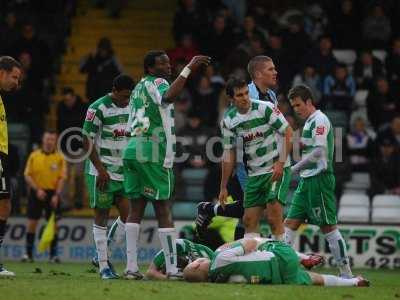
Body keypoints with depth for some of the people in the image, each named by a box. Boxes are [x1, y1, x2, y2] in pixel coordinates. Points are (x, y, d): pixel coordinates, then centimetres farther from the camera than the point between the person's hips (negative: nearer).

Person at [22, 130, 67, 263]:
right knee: (32, 222, -1)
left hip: (52, 193, -1)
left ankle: (53, 254, 3)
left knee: (53, 223, -2)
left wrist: (56, 195, -13)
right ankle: (28, 254, 5)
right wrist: (37, 189, -11)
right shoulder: (34, 156, 4)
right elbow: (27, 175, 1)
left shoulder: (60, 158, 1)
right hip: (36, 192, 1)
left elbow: (62, 178, -3)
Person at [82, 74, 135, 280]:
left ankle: (102, 256, 13)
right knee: (101, 216, 0)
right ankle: (103, 266, 5)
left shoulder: (132, 107, 8)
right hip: (102, 172, -6)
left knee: (127, 214, -3)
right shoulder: (99, 108, -11)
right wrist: (100, 169, -15)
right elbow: (87, 141, -10)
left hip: (124, 171, 6)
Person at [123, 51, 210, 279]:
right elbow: (168, 97, -30)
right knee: (163, 209, -5)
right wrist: (189, 69, -29)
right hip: (152, 152, -8)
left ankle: (131, 267, 3)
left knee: (136, 208, 7)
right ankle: (172, 268, -4)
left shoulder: (138, 89, 21)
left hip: (133, 149, 8)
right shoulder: (156, 83, -6)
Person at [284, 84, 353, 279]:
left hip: (319, 179, -10)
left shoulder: (320, 120, -11)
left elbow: (318, 152, -19)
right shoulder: (309, 122, 19)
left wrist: (296, 168, -15)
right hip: (307, 181, 10)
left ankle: (346, 273, -4)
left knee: (328, 227, -7)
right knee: (290, 222, 5)